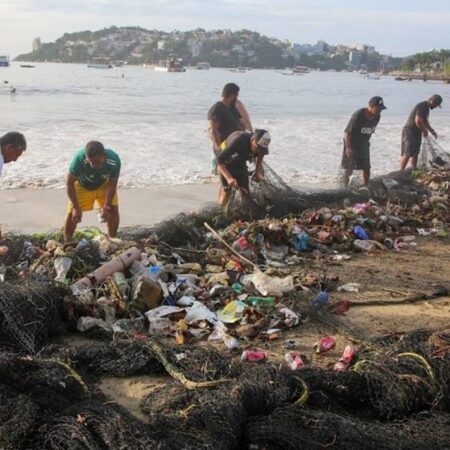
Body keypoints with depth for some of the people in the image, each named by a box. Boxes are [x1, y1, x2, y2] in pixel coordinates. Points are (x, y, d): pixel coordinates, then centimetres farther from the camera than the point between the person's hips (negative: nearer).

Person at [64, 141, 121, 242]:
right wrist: (76, 208, -27)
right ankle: (67, 243, 9)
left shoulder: (114, 161, -37)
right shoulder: (79, 159, -41)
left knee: (113, 209, -11)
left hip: (104, 184, 1)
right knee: (72, 213, -9)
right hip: (82, 185, -1)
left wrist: (106, 206, -26)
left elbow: (112, 184, -21)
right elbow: (70, 183, -26)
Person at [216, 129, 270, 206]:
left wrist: (257, 171, -8)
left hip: (241, 164, 5)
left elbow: (261, 154, 6)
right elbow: (220, 160, -45)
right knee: (226, 190, -16)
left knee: (245, 192, -5)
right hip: (226, 164, -5)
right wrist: (229, 178, -58)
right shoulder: (239, 141, -40)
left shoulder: (260, 145, -23)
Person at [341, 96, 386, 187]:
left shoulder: (377, 117, -9)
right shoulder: (358, 116, -29)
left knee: (366, 169, 4)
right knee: (349, 169, 4)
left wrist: (366, 142, 14)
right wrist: (348, 147, -23)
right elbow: (348, 132, -23)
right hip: (352, 145, -6)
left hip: (364, 145, 6)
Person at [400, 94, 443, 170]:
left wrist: (432, 131, 16)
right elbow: (418, 121, -27)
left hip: (416, 133, 10)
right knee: (407, 154, -11)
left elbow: (425, 121, 25)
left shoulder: (426, 108, 14)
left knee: (415, 153, 13)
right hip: (410, 132, -10)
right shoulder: (422, 107, -20)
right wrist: (424, 131, -13)